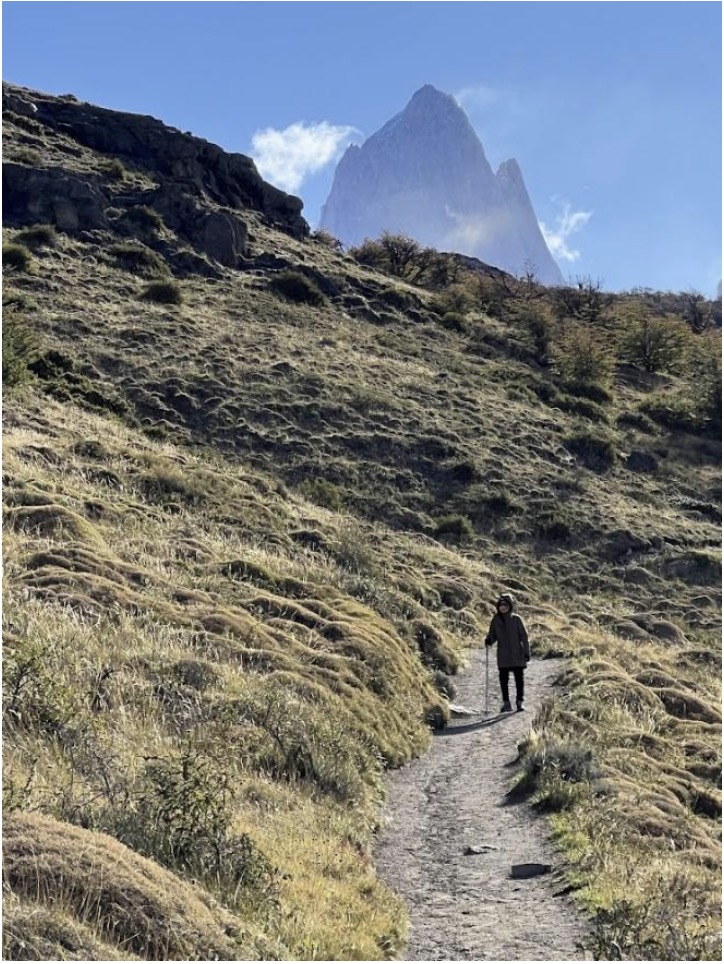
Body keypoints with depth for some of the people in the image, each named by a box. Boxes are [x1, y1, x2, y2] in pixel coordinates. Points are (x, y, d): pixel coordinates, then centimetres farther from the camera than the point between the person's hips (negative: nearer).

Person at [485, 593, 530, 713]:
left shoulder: (516, 619, -3)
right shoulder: (495, 620, 5)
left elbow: (524, 636, -1)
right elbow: (493, 635, 11)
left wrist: (527, 652, -4)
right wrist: (489, 640, -12)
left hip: (517, 654, -2)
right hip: (503, 656, 2)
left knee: (519, 678, 2)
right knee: (503, 679, 2)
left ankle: (520, 701, 12)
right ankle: (506, 703, 11)